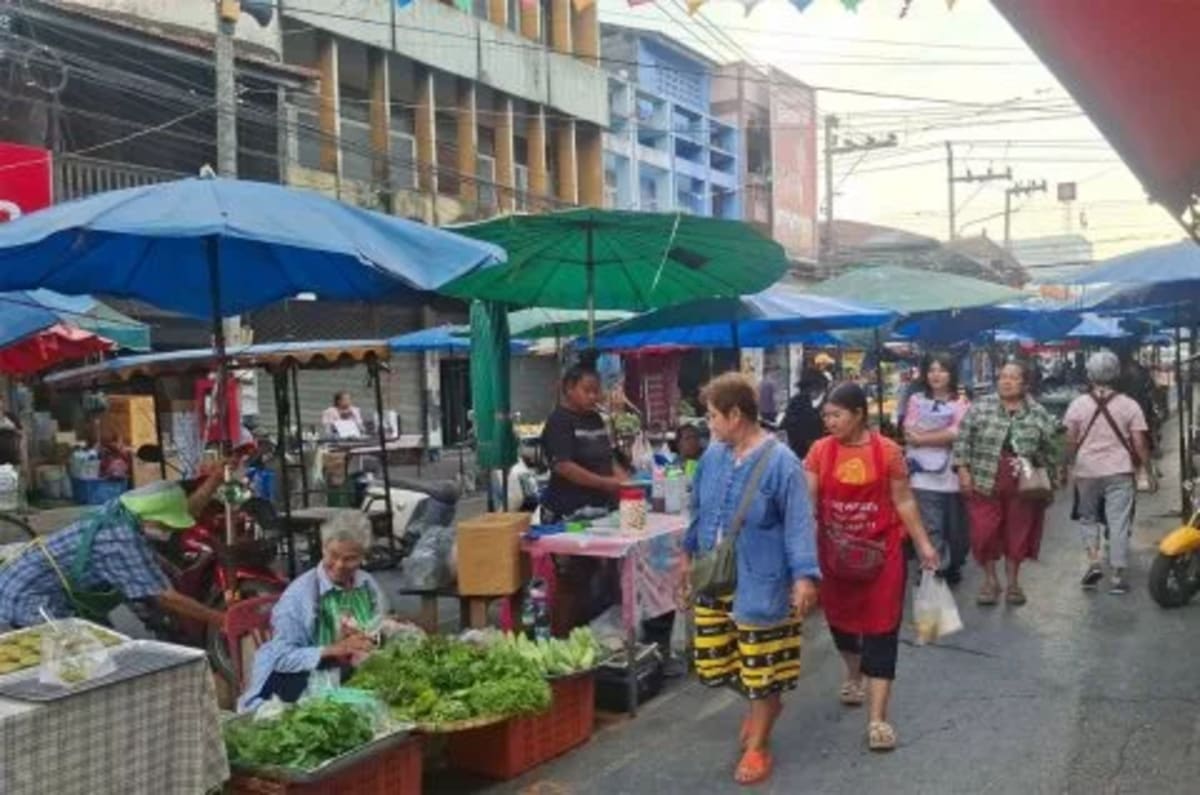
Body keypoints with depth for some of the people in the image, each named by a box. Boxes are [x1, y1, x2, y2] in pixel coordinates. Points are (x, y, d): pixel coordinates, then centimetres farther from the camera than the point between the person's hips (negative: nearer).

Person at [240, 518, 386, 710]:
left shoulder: (369, 585, 5)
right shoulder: (299, 593, -13)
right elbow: (281, 657, -19)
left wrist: (371, 643, -13)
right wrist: (332, 650, -28)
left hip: (361, 676, 5)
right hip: (306, 682, -5)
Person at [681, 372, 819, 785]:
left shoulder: (780, 462, -16)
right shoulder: (713, 455, 3)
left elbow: (798, 523, -16)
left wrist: (805, 575, -24)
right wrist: (689, 552, 22)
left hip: (760, 585, -6)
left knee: (762, 672, 5)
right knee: (715, 662, 14)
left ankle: (757, 747, 24)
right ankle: (761, 706, 42)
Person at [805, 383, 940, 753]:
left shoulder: (888, 451, -8)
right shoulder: (820, 450, -5)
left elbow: (903, 501, 0)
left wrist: (923, 543, 0)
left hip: (881, 552, -2)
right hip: (835, 552, 2)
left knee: (881, 629, -3)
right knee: (840, 618, 18)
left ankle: (878, 718, 0)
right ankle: (854, 675, 48)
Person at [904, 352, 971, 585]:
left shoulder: (961, 402, 3)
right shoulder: (916, 399, 8)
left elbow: (956, 435, -9)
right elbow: (909, 433, -1)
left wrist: (922, 437, -5)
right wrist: (942, 434, -10)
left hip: (953, 474, 0)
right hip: (924, 475, 0)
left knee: (955, 526, 10)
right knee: (930, 528, -5)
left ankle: (953, 568, 26)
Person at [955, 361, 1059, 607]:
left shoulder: (1039, 414, 2)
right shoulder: (980, 407, -1)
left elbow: (1047, 451, 7)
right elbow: (963, 439, 0)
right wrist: (963, 470, -6)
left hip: (1022, 487, 1)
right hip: (984, 483, -1)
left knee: (1017, 534, 9)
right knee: (984, 533, 0)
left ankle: (1013, 582, 24)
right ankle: (990, 580, 18)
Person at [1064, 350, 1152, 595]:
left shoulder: (1078, 404, -3)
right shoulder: (1129, 405, -5)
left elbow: (1070, 441, -1)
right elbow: (1139, 443, -5)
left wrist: (1070, 463, 14)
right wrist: (1147, 465, 7)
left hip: (1086, 471, 1)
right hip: (1119, 472, -1)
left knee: (1088, 517, 19)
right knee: (1118, 523, 3)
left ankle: (1093, 561, 3)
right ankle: (1117, 577, 4)